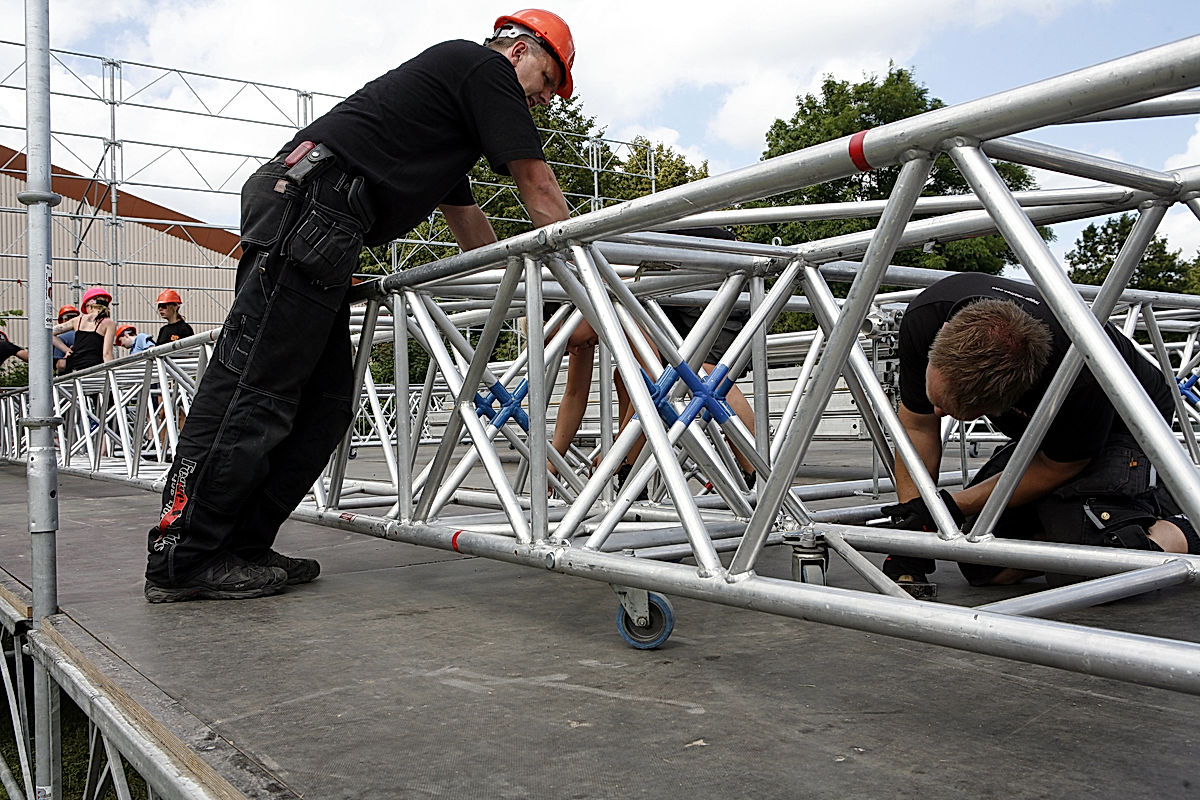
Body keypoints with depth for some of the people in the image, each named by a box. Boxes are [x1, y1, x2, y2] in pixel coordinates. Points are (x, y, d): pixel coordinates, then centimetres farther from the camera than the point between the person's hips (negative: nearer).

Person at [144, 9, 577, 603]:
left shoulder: (450, 70, 35)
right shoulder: (487, 67, 7)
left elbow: (466, 219, 40)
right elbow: (536, 183, 3)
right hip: (309, 202, -10)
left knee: (327, 402, 5)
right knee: (253, 384, -12)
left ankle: (241, 546, 6)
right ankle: (183, 557, -9)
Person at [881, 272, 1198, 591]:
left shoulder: (1079, 374, -41)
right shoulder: (926, 316, -29)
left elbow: (1054, 470, -20)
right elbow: (918, 427, -14)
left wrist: (952, 505, -21)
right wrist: (909, 536, -17)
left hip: (1120, 428, -4)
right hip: (1036, 433, 5)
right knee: (984, 566, -9)